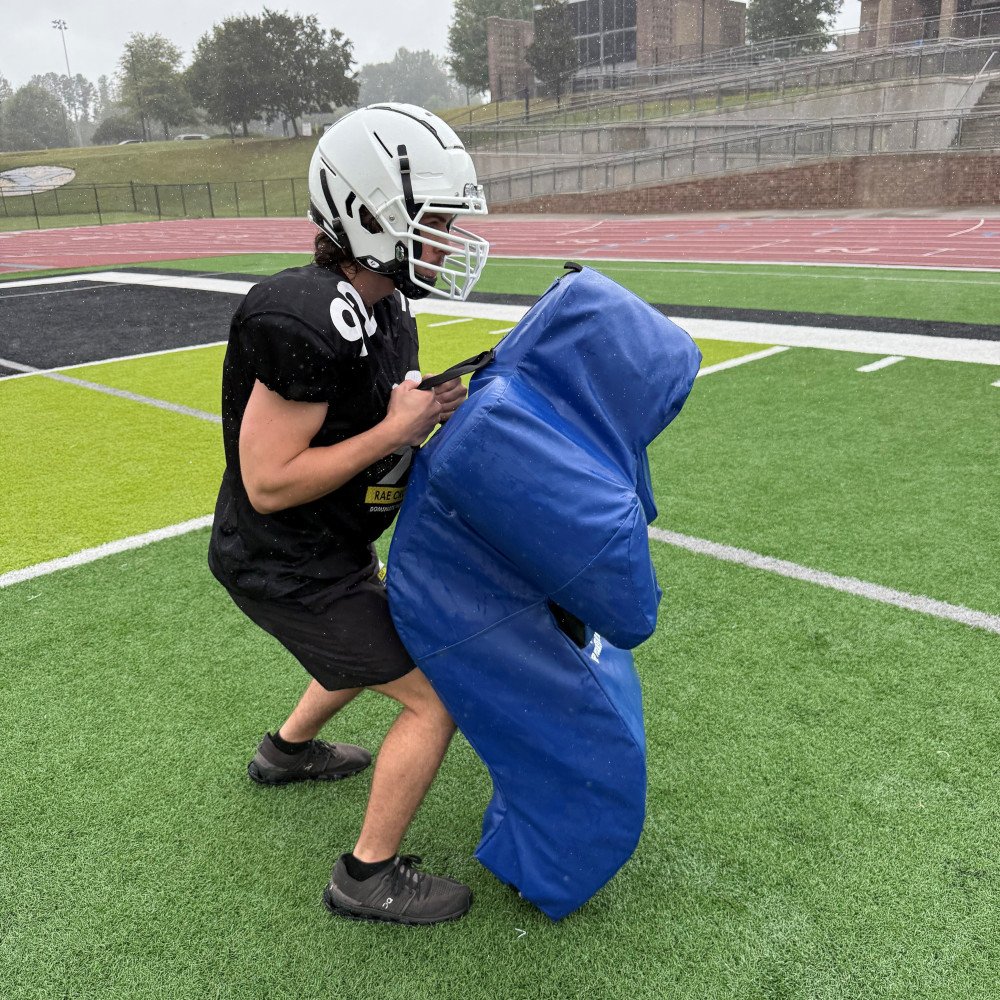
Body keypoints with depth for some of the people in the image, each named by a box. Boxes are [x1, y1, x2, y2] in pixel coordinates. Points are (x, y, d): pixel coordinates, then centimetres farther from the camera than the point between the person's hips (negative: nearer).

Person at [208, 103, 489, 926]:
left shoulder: (381, 304, -1)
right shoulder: (306, 324, -31)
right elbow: (270, 482, -28)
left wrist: (432, 411, -8)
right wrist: (397, 430, -25)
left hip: (333, 545, 10)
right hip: (285, 569, -10)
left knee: (379, 650, 32)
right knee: (436, 697, -3)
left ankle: (287, 751, 57)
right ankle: (368, 877, 17)